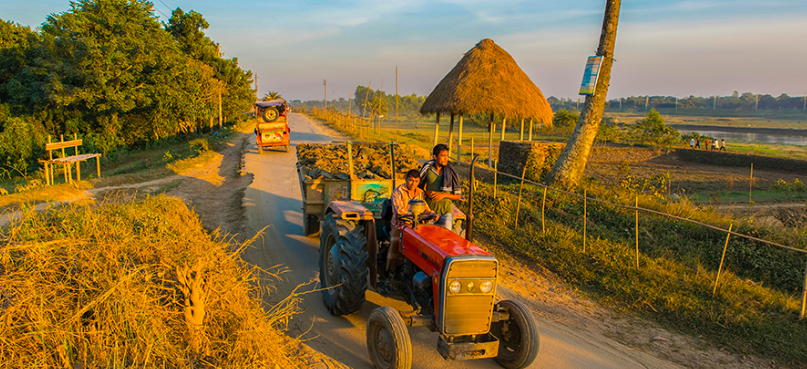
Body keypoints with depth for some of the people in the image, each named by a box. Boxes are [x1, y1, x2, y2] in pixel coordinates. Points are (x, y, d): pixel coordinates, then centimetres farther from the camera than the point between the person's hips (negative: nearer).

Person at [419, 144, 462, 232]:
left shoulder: (451, 172, 0)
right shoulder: (427, 170, 2)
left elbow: (458, 195, 3)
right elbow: (419, 186, 13)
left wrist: (444, 195, -13)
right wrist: (427, 192, -8)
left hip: (446, 210, 0)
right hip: (429, 208, 0)